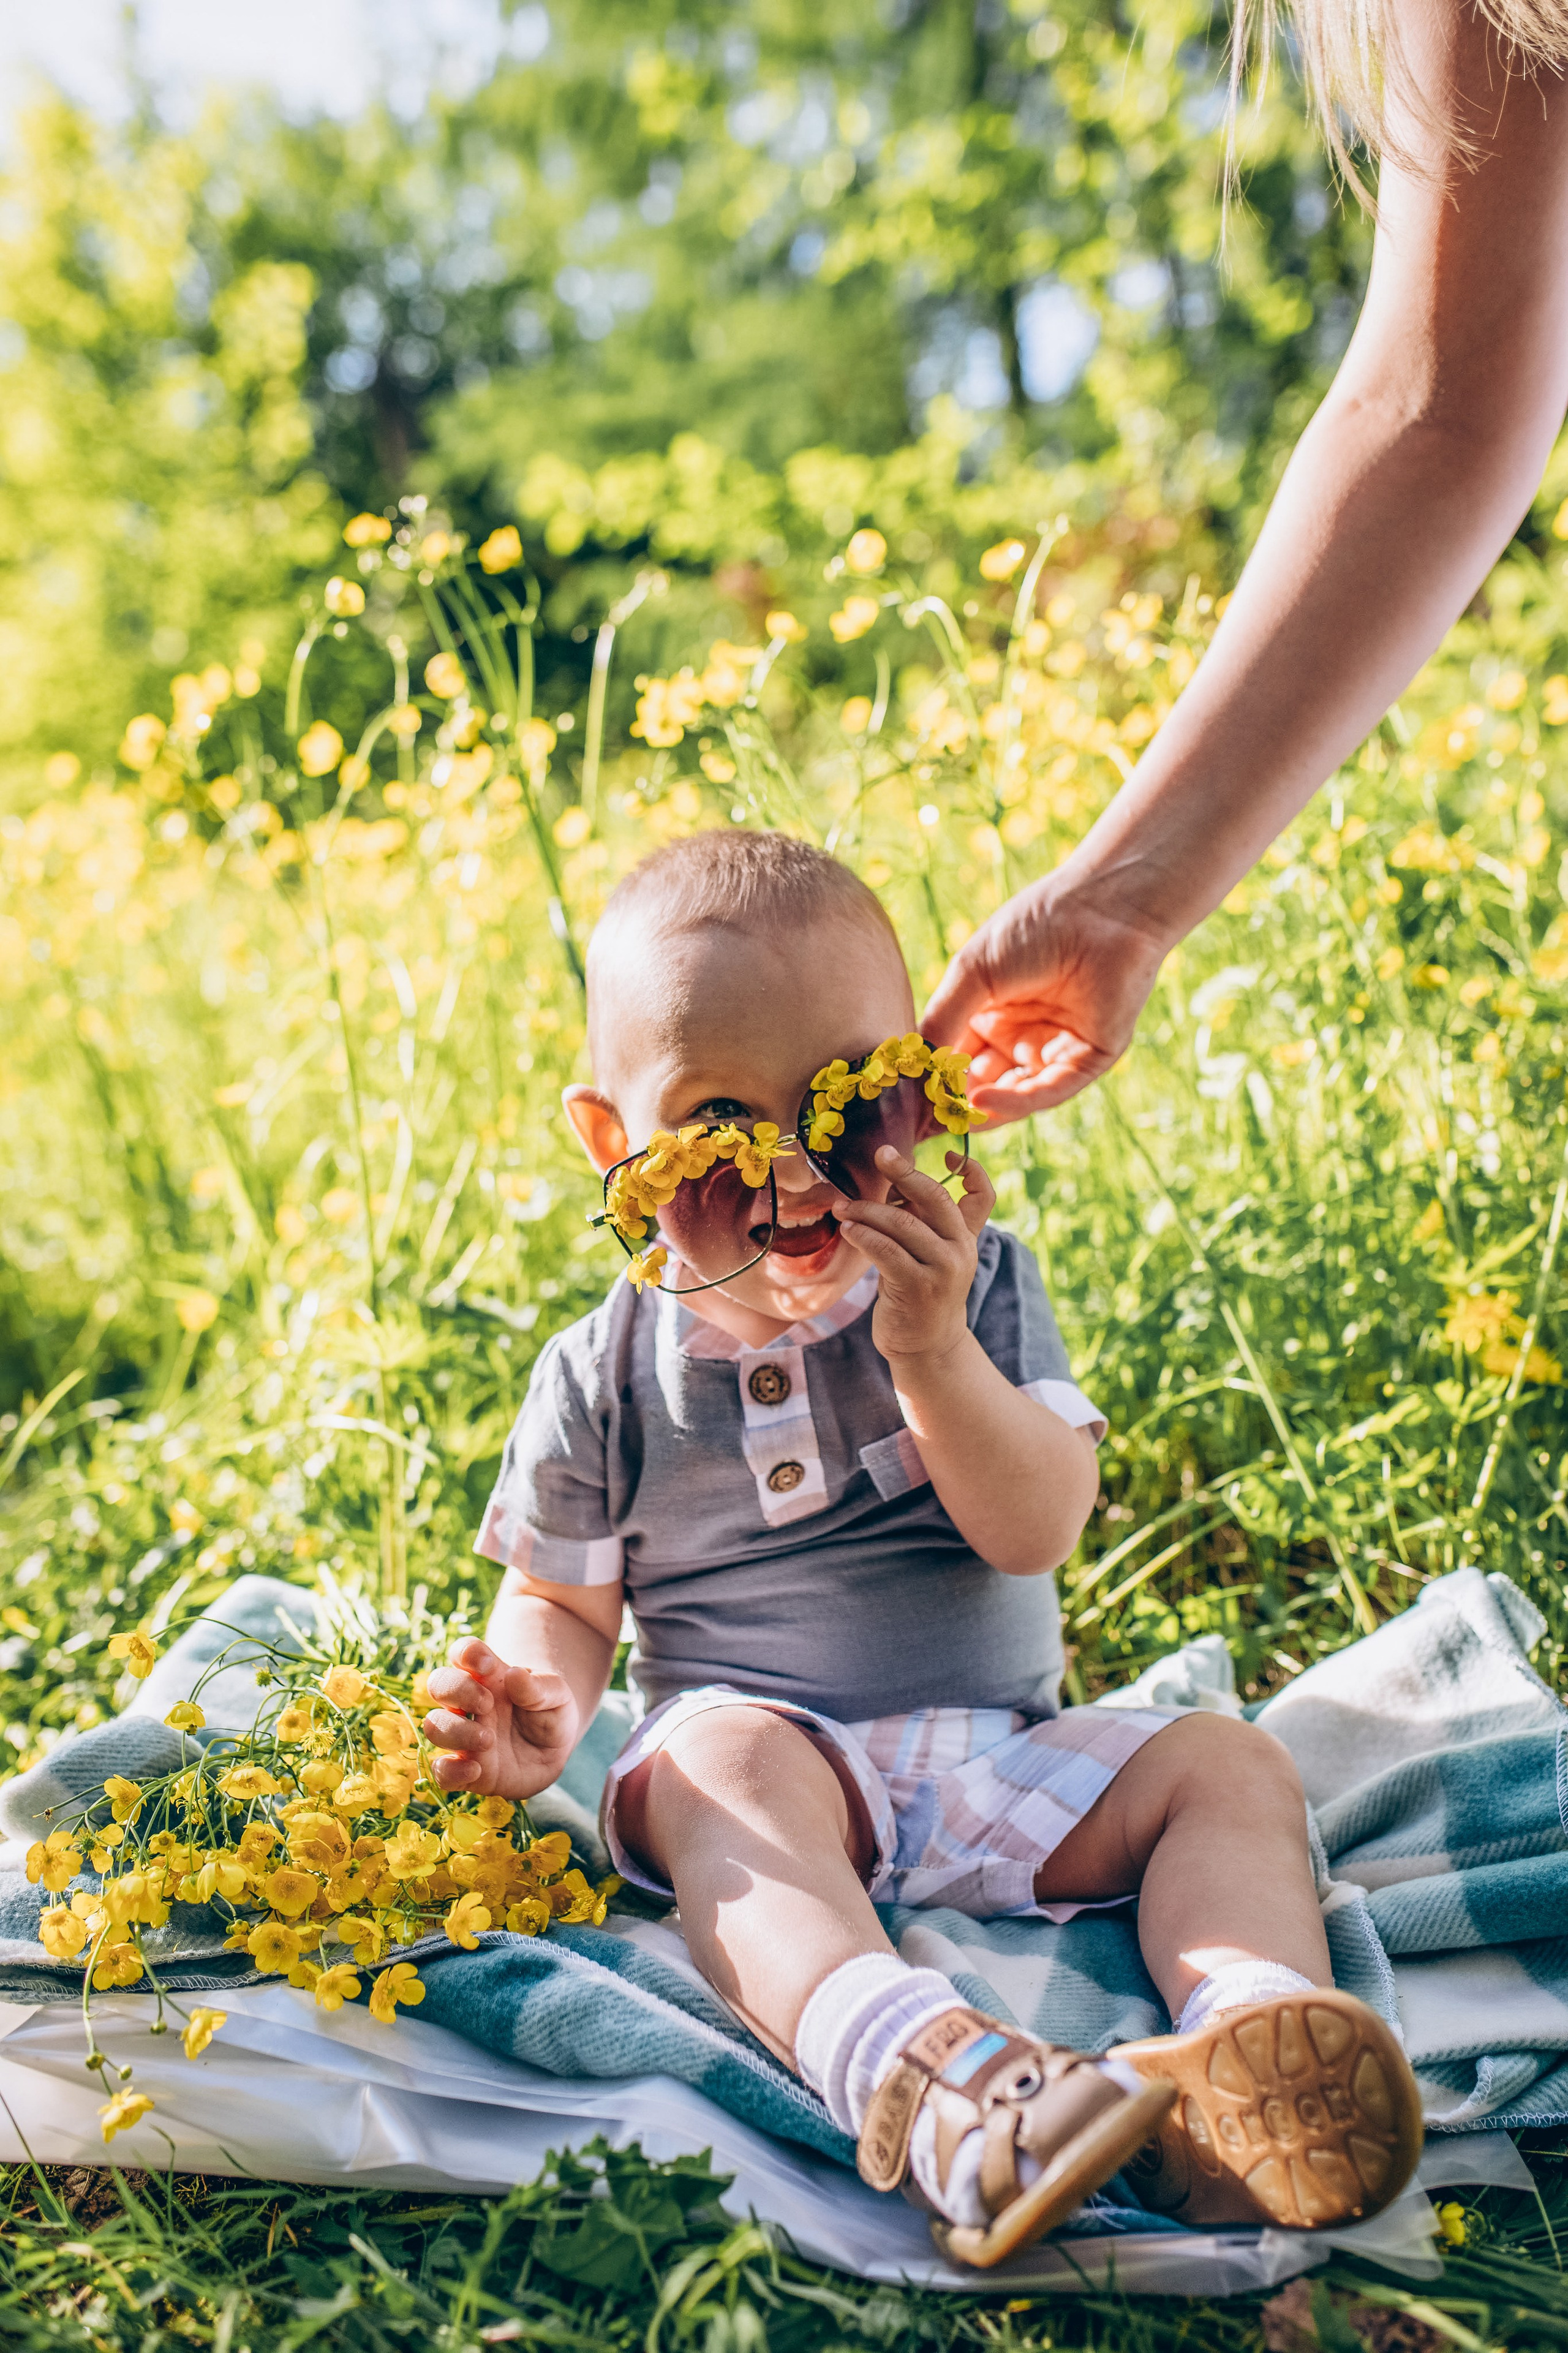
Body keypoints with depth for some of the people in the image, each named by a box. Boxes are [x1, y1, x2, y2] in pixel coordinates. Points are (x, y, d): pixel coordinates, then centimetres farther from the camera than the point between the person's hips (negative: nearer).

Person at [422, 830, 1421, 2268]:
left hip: (1006, 1755, 3)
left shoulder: (980, 1288, 0)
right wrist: (539, 1706, -18)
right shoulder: (607, 1378, -1)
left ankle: (1245, 2046, -43)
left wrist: (933, 1355, -25)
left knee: (1230, 1767, -16)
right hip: (781, 1769, -2)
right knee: (714, 1760, -34)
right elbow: (563, 1601, 5)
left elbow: (1039, 1531, -11)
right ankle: (918, 2081, -59)